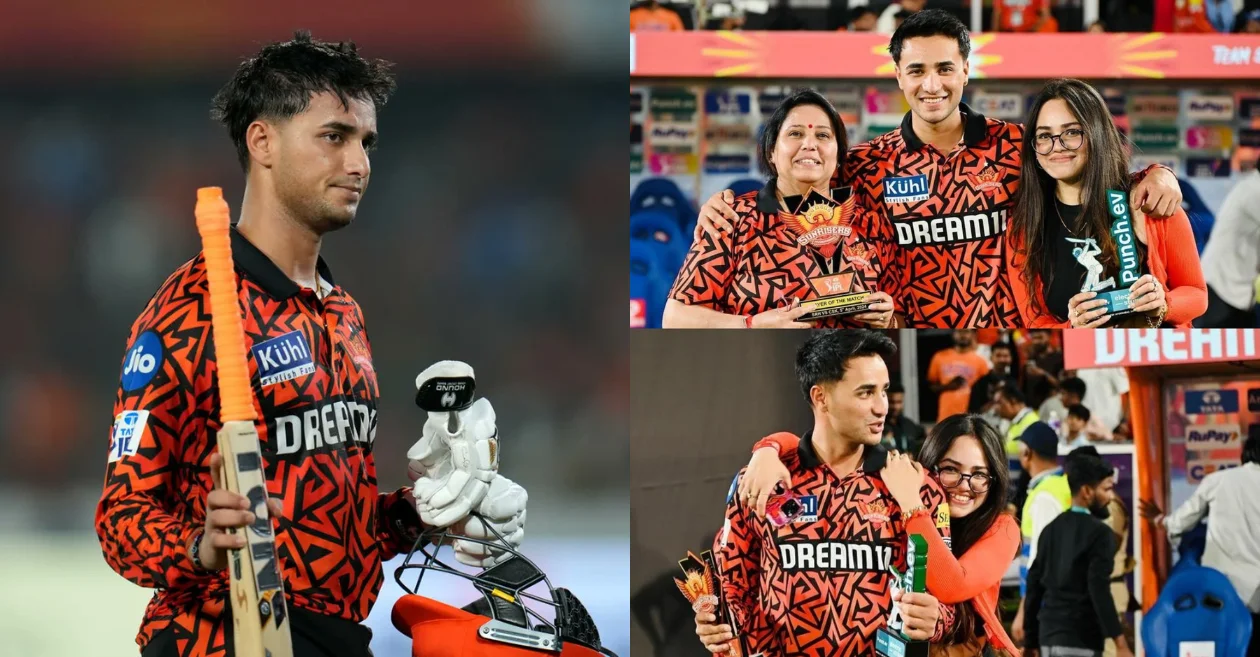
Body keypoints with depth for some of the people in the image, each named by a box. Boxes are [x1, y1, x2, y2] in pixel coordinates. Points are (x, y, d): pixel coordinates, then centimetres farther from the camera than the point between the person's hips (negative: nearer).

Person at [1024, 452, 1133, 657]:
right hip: (1079, 640, -8)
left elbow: (1035, 586, 15)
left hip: (1049, 636, 8)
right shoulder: (1098, 533, -9)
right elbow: (1099, 591, -18)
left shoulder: (1051, 529, 13)